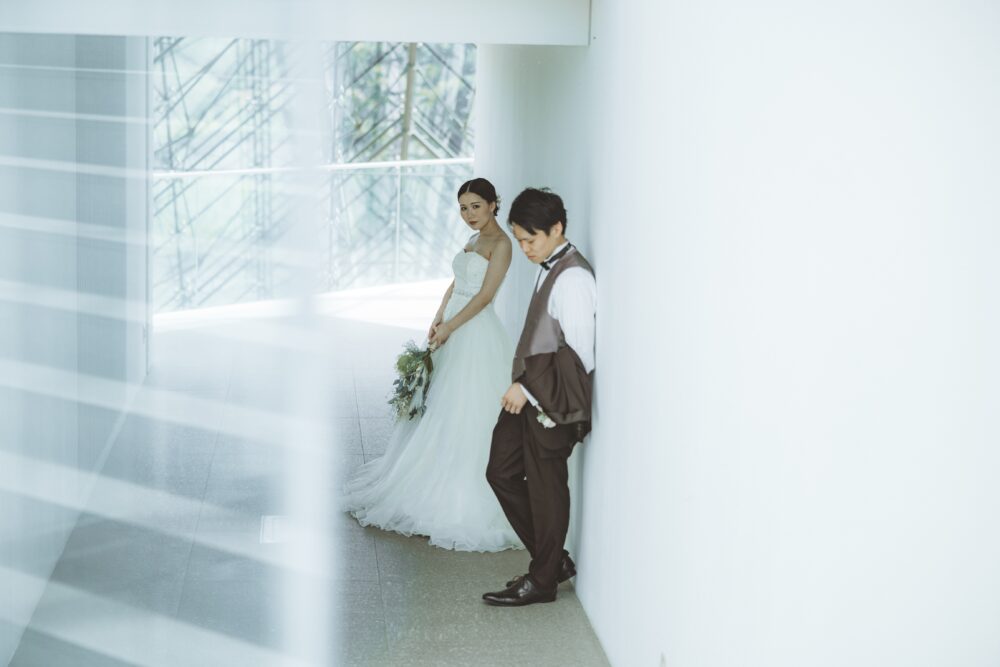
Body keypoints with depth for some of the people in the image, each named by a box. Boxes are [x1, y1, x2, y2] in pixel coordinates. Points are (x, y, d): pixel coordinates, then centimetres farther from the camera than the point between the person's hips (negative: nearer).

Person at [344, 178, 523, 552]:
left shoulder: (500, 244, -12)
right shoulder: (474, 240, 15)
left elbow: (484, 296, -16)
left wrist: (449, 327, -14)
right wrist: (438, 320, 5)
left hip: (477, 337, -9)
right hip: (455, 333, 9)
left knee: (466, 417, -4)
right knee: (438, 412, 13)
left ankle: (460, 502, 4)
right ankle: (436, 484, 24)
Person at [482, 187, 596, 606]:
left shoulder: (573, 278, -20)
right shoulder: (549, 269, 9)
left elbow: (578, 356, -23)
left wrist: (529, 389, -19)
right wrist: (522, 386, 11)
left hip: (552, 402, -10)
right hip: (527, 394, 10)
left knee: (545, 487, 3)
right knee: (501, 473, 15)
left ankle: (542, 580, 19)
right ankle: (553, 559, 26)